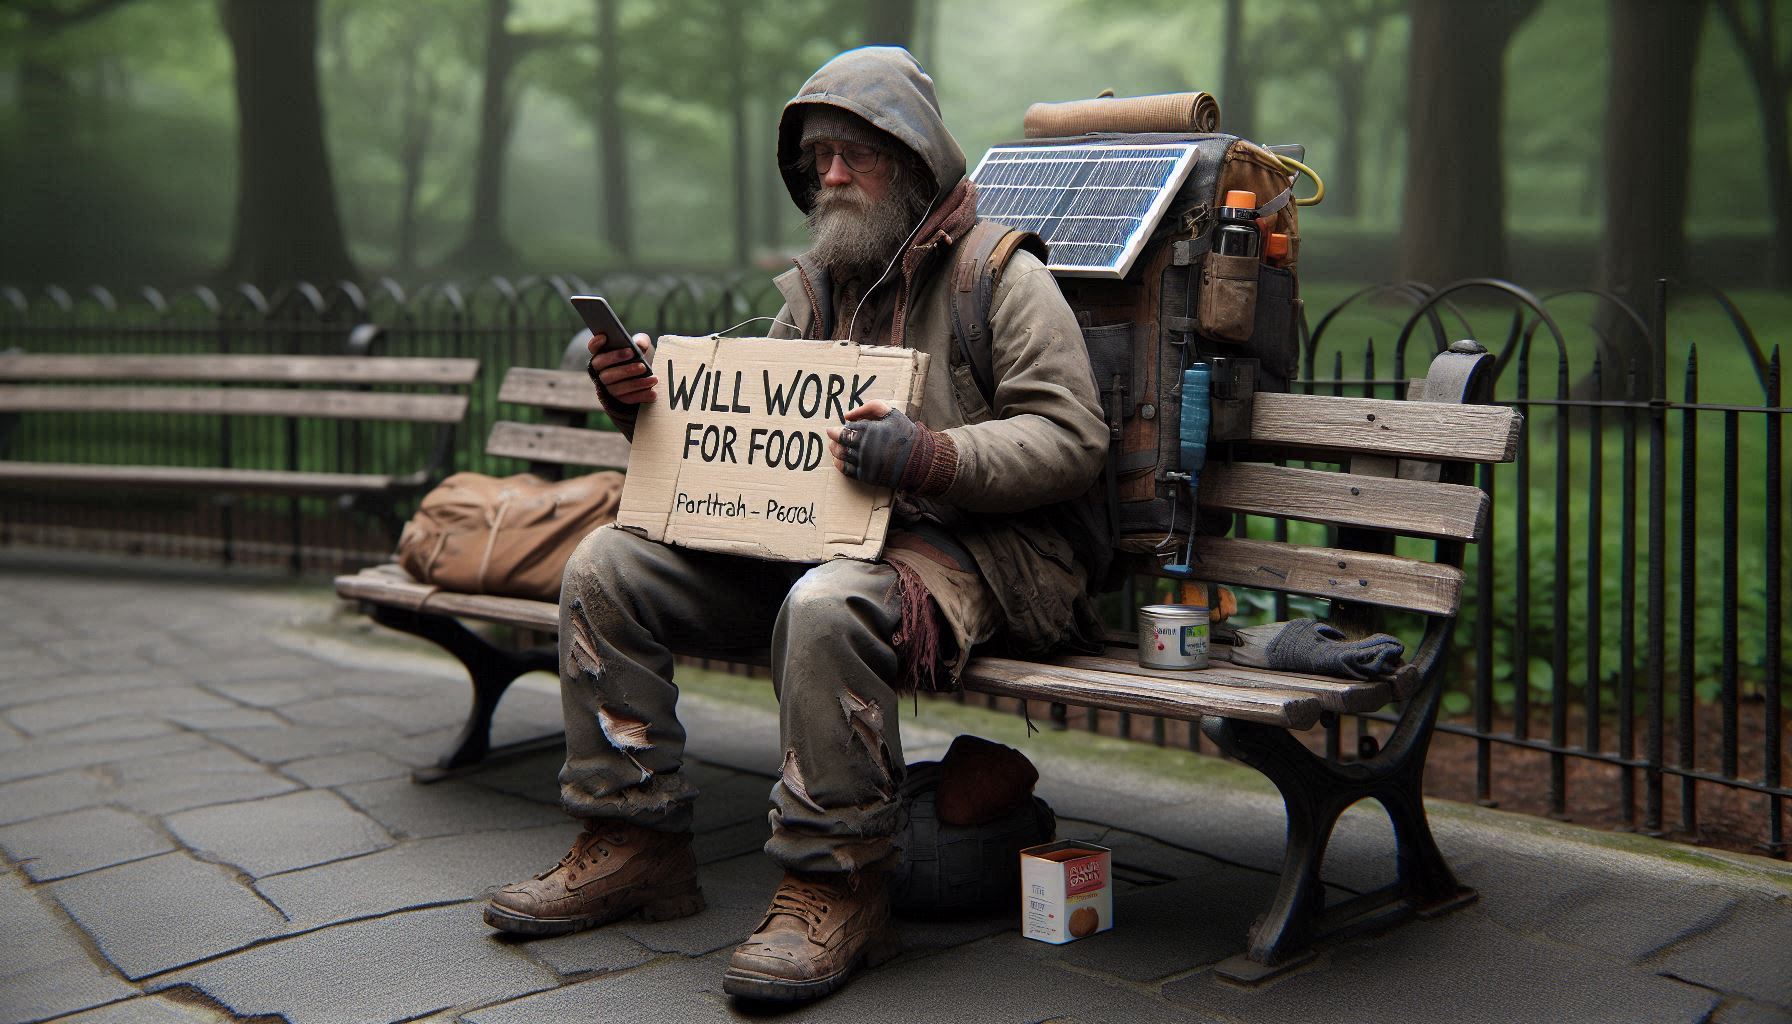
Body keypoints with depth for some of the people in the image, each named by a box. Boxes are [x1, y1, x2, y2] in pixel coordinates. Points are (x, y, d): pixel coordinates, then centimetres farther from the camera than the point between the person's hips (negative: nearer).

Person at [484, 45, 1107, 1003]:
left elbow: (1070, 439, -10)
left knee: (825, 606, -40)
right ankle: (632, 841, -1)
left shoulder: (1004, 275, -1)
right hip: (809, 532, 7)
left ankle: (834, 888, -25)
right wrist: (648, 396, 1)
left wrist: (932, 457, -25)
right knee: (607, 563, -7)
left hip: (961, 544, -7)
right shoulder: (815, 284, 19)